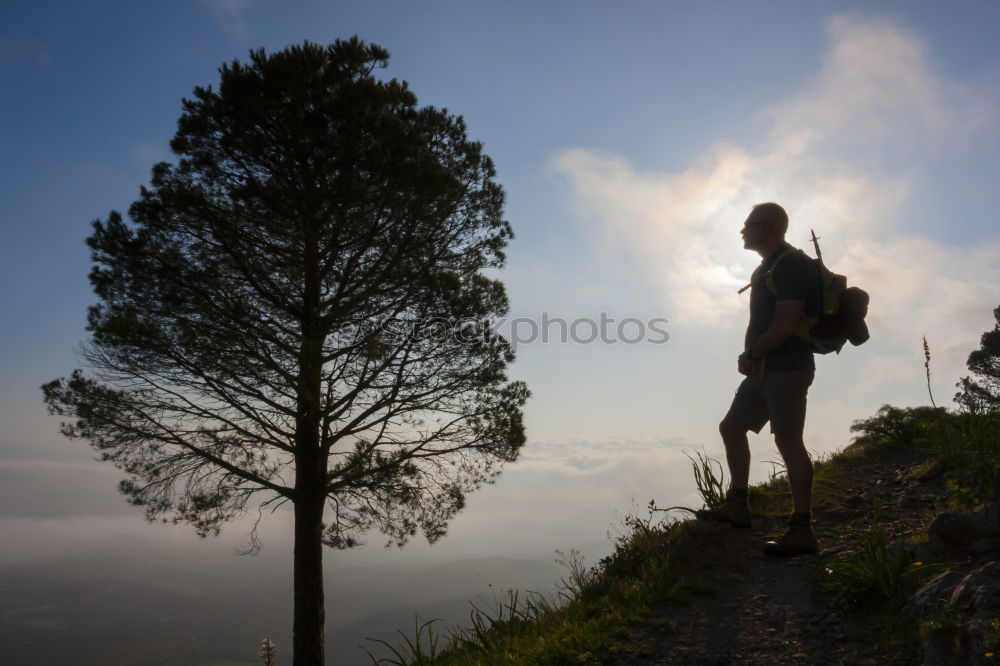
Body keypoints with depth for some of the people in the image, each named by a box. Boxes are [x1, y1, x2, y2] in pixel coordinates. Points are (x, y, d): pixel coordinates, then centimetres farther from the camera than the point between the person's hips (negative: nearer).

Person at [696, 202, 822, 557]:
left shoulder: (792, 266, -14)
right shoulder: (768, 268, 18)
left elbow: (784, 327, -22)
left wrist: (751, 355, -8)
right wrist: (750, 356, 3)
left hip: (787, 368, -11)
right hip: (766, 368, 11)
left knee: (788, 440, -12)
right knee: (731, 427, 13)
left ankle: (802, 531, -7)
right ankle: (737, 507, 22)